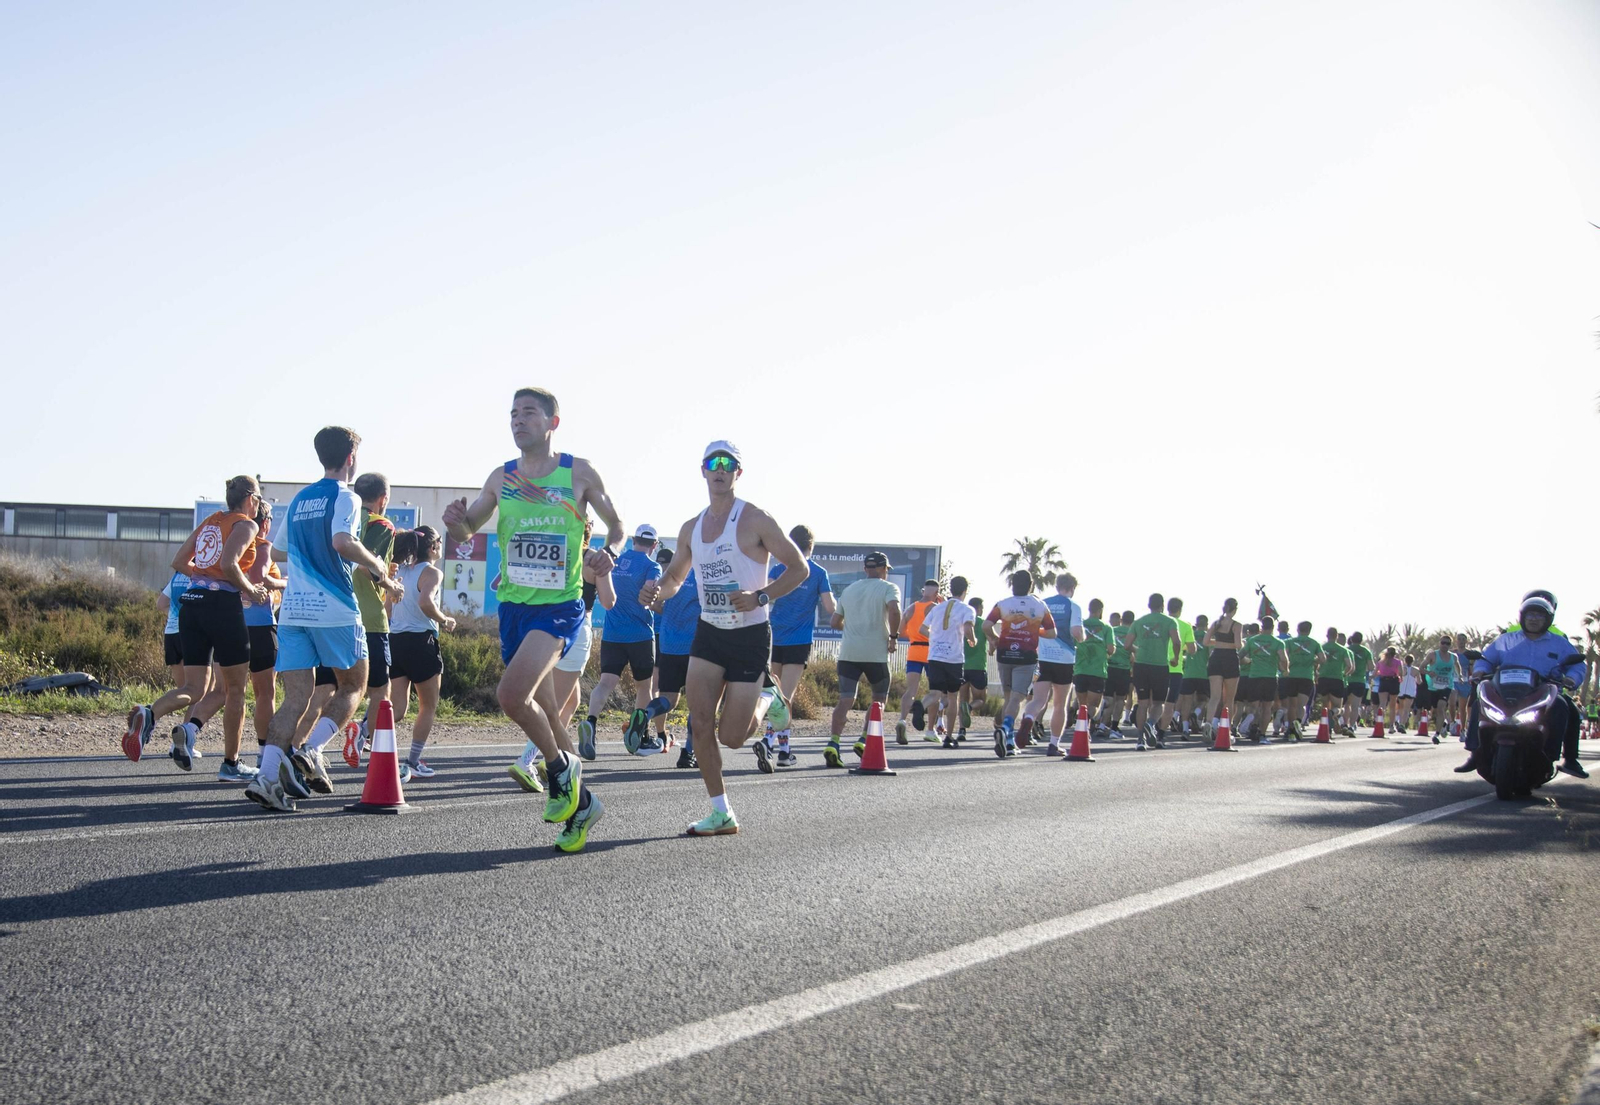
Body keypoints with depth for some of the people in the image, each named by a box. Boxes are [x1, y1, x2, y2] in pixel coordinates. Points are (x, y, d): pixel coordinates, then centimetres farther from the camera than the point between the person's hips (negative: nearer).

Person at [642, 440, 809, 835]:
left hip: (750, 636, -5)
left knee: (730, 736, -6)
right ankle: (721, 813, 6)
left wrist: (760, 597, -23)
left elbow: (799, 568, -9)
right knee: (701, 725, -6)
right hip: (709, 633, 5)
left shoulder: (756, 520, -10)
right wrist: (657, 589, -5)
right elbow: (675, 577, 19)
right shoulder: (691, 529, 7)